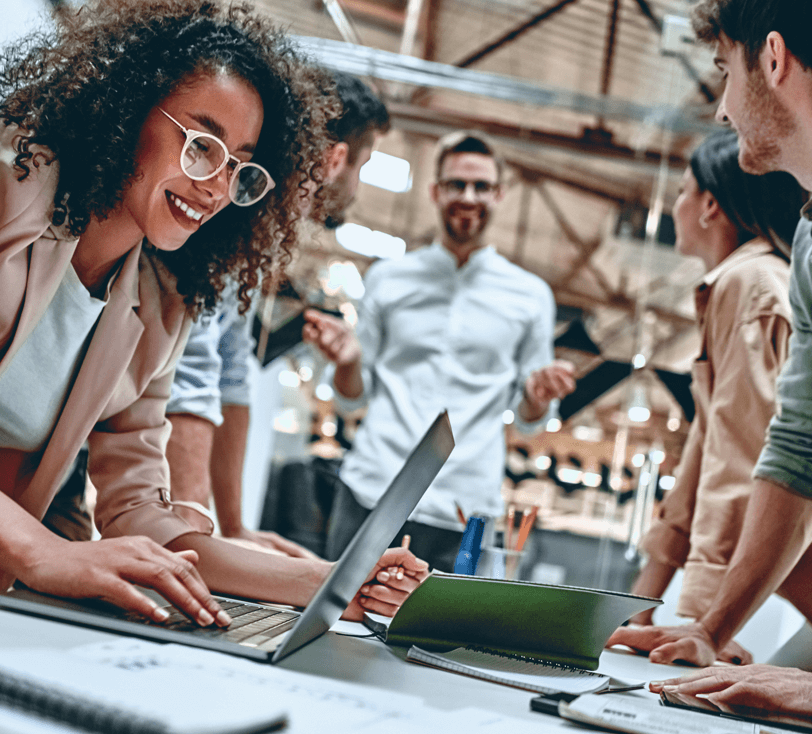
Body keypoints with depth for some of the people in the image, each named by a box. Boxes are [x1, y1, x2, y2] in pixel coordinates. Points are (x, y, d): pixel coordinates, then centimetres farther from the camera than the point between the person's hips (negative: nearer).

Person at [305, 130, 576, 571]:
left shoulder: (530, 296, 11)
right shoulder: (388, 279, 11)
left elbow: (527, 419, 13)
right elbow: (352, 396, 14)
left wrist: (537, 396, -9)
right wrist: (347, 361, -7)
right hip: (369, 494, 1)